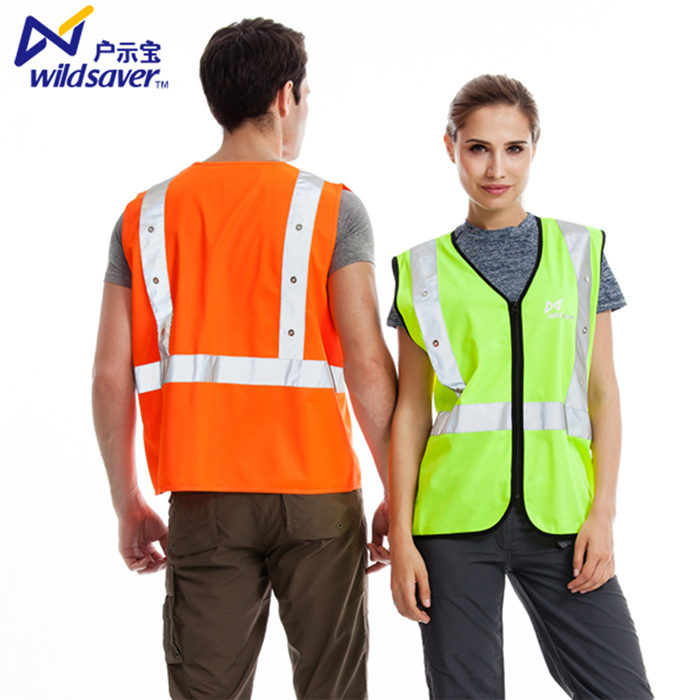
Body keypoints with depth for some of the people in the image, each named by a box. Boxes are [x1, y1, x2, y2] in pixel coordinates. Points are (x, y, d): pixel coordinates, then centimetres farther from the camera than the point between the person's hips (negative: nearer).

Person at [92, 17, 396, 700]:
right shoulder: (331, 209, -4)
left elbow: (111, 379, 2)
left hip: (202, 502, 2)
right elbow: (367, 366, -10)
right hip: (316, 493, -2)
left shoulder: (144, 216, 5)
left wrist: (129, 508, 12)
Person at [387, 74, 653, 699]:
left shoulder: (581, 251, 9)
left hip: (559, 517, 1)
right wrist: (401, 537, 1)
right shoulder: (423, 271, 6)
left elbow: (602, 393, 8)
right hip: (455, 523, -1)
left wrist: (602, 512, -1)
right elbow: (411, 412, 6)